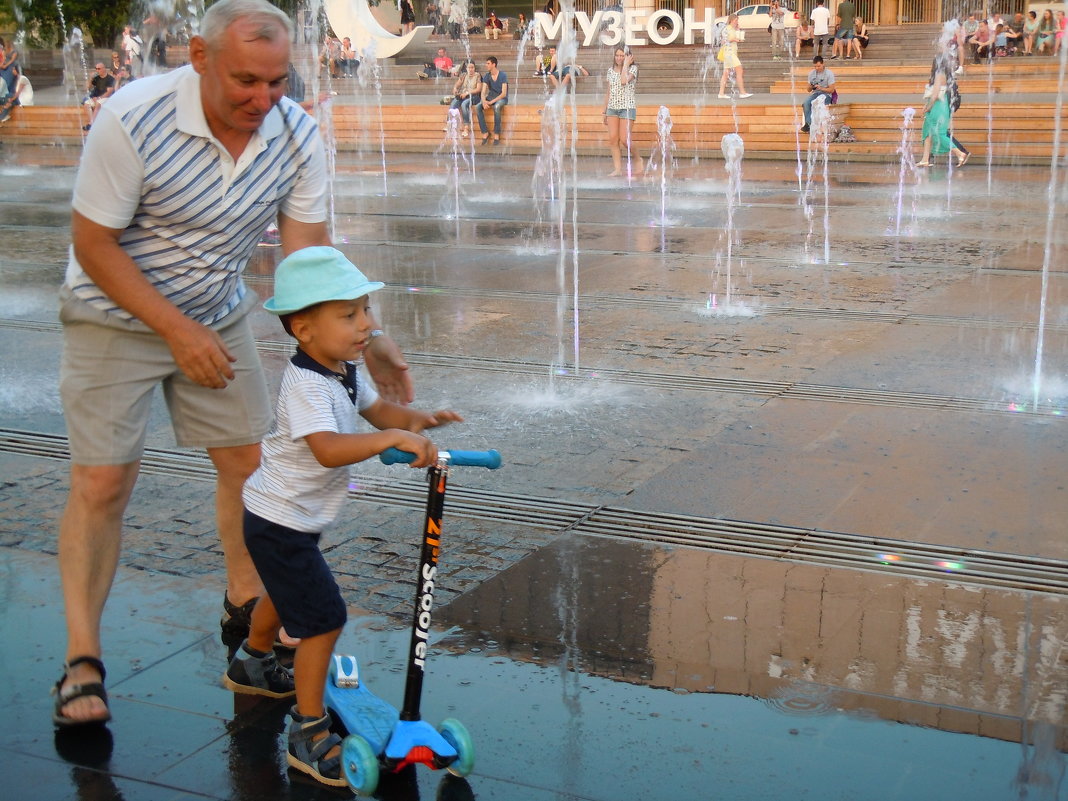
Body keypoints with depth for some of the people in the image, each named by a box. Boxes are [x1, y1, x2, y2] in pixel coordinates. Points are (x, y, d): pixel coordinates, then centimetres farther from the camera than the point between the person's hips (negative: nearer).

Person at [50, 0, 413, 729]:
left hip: (219, 316, 5)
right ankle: (83, 660, 3)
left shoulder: (297, 134, -15)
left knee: (249, 458, 7)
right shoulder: (134, 120, -28)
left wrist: (360, 339, -25)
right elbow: (93, 242, -21)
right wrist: (177, 330, -23)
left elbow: (310, 255, -12)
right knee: (102, 481, -7)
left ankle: (247, 604, 29)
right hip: (118, 316, -4)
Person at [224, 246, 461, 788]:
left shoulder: (345, 371, 0)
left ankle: (251, 664, 59)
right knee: (323, 618, -11)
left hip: (291, 519, 11)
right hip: (280, 524, -11)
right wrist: (393, 437, -52)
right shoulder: (306, 385, -31)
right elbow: (329, 449, -46)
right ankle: (309, 734, 0)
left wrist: (415, 419, -9)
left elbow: (376, 408, 11)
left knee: (287, 594, 32)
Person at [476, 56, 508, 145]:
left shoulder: (502, 75, -11)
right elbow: (483, 92, -4)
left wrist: (491, 102, -26)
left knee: (496, 106, -39)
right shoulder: (486, 76, 3)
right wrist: (484, 101, -27)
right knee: (478, 107, -24)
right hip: (491, 97, 5)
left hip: (502, 98, -5)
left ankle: (496, 134, -32)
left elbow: (504, 94, -17)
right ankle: (485, 132, -19)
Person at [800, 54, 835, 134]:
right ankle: (808, 124, -32)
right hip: (815, 93, 4)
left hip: (826, 94, -4)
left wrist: (821, 88, -21)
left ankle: (808, 124, -33)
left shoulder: (829, 73, -4)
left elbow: (831, 90, -7)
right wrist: (811, 87, -11)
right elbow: (809, 90, 14)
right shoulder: (811, 73, 9)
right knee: (806, 103, -30)